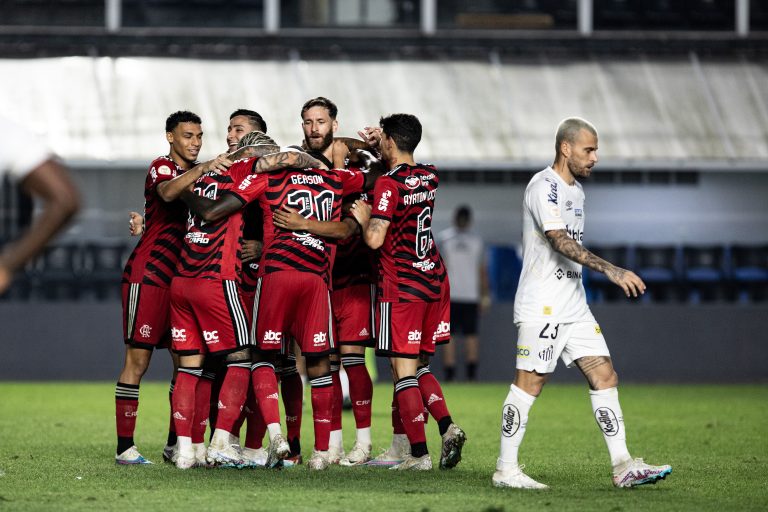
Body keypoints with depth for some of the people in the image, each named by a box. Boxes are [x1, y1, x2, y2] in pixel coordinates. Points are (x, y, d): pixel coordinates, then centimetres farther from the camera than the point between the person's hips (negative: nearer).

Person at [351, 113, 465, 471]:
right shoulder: (429, 176, 8)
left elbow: (374, 239, -21)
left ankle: (419, 453, -5)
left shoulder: (389, 184, -14)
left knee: (404, 371, -2)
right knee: (420, 367, 16)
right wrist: (380, 146, 30)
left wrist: (364, 217, -2)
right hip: (434, 280, 7)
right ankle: (447, 427, -3)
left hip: (402, 287, -7)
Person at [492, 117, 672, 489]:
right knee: (529, 383, -5)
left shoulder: (575, 191, 17)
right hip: (541, 307, -9)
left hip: (573, 305, 9)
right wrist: (611, 270, -35)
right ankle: (505, 470, 2)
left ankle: (623, 467, -1)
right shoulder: (543, 187, -13)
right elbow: (560, 241, -27)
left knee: (604, 376, 1)